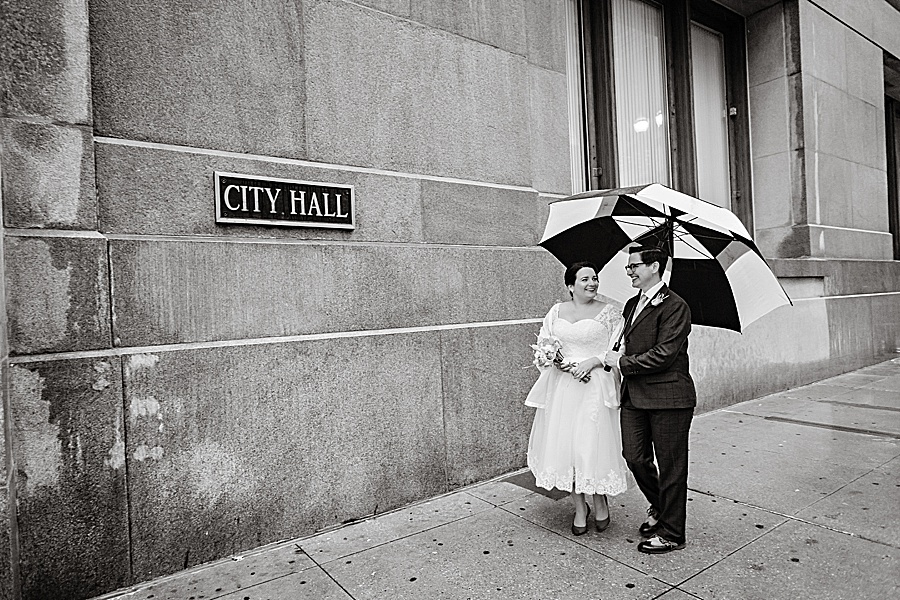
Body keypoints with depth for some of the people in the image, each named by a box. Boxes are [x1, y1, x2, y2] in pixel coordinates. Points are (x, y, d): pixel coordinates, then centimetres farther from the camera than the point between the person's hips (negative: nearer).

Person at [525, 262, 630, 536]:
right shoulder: (557, 311, 9)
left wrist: (593, 362, -16)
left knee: (594, 444, -3)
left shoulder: (609, 312, 0)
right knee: (565, 443, 4)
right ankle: (579, 507, 21)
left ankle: (600, 502, 24)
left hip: (595, 387, -3)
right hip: (561, 387, 3)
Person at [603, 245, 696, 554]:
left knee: (670, 466, 6)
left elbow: (663, 354, -18)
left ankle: (672, 533, 21)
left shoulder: (674, 306, -11)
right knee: (634, 457, 10)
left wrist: (622, 362, -12)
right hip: (634, 395, 7)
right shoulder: (631, 305, 15)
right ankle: (659, 506, 37)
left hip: (668, 397, -7)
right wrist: (596, 360, 6)